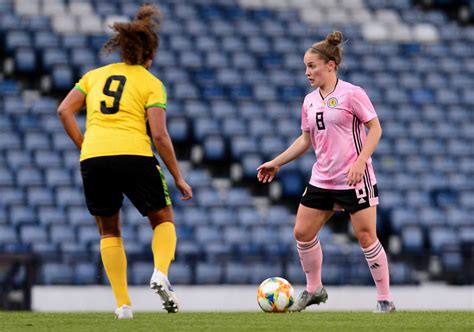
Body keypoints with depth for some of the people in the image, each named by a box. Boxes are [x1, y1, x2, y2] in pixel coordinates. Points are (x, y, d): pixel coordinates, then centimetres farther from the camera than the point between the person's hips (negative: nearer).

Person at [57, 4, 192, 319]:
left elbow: (64, 111, 9)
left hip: (93, 159, 3)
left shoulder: (95, 75, 21)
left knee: (109, 231, 19)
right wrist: (179, 179, 5)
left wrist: (84, 147, 11)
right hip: (135, 155, -3)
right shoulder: (152, 83, 10)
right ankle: (161, 273, -12)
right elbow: (159, 135, 0)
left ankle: (123, 304, 8)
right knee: (163, 220, 17)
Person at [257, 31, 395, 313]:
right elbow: (306, 139, 21)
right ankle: (314, 290, 21)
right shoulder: (310, 101, 10)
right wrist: (277, 163, 16)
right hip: (322, 180, 7)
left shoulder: (351, 94, -10)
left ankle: (385, 299, 2)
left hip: (354, 179, -7)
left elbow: (375, 128, -9)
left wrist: (360, 161, -20)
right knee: (303, 232, 3)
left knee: (366, 237, -7)